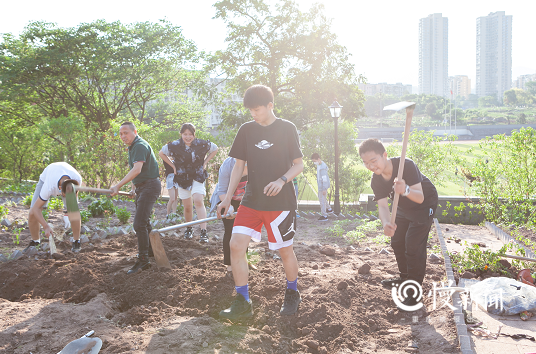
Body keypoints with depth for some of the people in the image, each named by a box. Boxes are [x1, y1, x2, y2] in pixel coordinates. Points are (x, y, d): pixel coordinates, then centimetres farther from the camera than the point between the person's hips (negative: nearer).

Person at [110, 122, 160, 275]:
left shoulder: (140, 146, -18)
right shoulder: (133, 147, 16)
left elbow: (137, 170, -31)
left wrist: (118, 186, -33)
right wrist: (134, 187, 18)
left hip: (149, 186, -11)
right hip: (142, 187, 11)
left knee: (139, 223, -15)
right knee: (144, 221, 20)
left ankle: (143, 260, -9)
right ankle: (151, 249, 37)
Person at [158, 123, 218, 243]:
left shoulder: (201, 144, -9)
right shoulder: (175, 145, -8)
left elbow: (215, 149, 9)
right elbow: (161, 153, 9)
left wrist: (205, 162, 1)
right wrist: (173, 166, 1)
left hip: (198, 177, -1)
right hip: (182, 178, 1)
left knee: (198, 201, -21)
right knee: (187, 206, 6)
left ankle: (204, 232, -23)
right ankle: (189, 229, 31)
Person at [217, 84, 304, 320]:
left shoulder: (287, 128, -2)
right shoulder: (246, 130, 7)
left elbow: (299, 165, 0)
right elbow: (239, 166, 12)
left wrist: (281, 180, -19)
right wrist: (228, 198, 7)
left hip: (280, 202, -3)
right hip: (251, 201, 4)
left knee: (285, 250, 7)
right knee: (236, 245, -9)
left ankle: (292, 294, 33)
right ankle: (242, 303, 2)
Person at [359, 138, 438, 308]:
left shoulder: (406, 165, -36)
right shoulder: (376, 181, -17)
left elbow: (420, 198, -39)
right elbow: (382, 205, -24)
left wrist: (406, 190, -61)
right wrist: (386, 224, -46)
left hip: (424, 205, -7)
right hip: (403, 208, 7)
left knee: (413, 245, -14)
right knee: (397, 242, 15)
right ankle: (404, 277, 37)